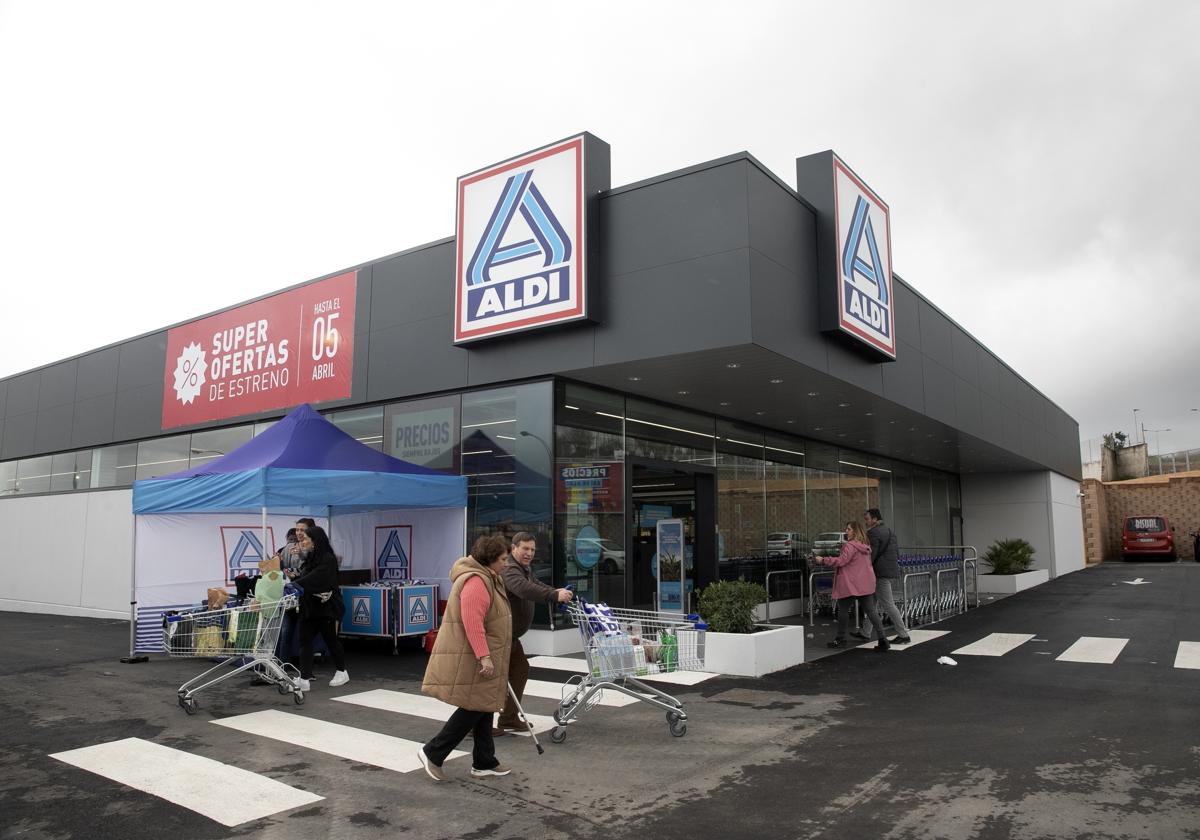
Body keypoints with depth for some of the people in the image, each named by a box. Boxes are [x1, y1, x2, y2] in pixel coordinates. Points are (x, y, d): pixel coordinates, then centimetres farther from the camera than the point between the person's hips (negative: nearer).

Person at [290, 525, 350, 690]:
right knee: (305, 640, -2)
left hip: (326, 607, -7)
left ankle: (342, 672, 25)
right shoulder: (310, 558, 11)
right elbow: (302, 577, 11)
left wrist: (293, 585, -31)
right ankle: (304, 679, -2)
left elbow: (314, 579, -26)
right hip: (309, 607, 7)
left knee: (331, 639, 6)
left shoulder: (328, 559, -15)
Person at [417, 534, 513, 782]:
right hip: (469, 658, -11)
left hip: (478, 655, 11)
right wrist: (484, 656, -29)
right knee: (474, 708, -6)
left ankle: (484, 763, 20)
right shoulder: (475, 581, -20)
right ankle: (432, 753, 4)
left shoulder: (485, 578, 15)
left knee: (483, 706, 12)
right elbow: (472, 623, -27)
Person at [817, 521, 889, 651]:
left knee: (843, 610, 7)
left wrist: (823, 560, -13)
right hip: (866, 584, 8)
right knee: (871, 611, 5)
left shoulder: (850, 545, -14)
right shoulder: (865, 547, 14)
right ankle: (883, 639, -3)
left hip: (850, 585, -7)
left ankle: (840, 639, 15)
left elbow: (841, 561, -18)